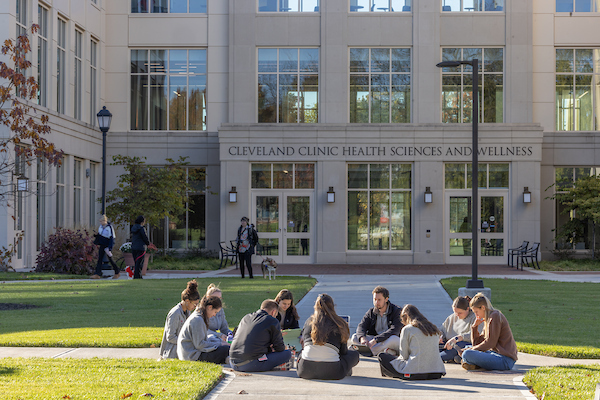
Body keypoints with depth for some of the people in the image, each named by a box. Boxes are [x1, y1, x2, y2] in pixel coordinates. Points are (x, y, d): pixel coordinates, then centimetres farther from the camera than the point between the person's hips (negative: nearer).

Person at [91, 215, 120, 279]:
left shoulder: (109, 228, -20)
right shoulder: (101, 226, 2)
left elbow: (112, 238, -20)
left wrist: (109, 248, -24)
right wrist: (98, 244, 20)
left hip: (108, 245, -7)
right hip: (102, 245, 7)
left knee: (110, 259, 3)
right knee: (100, 259, -1)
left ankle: (117, 272, 21)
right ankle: (97, 274, -5)